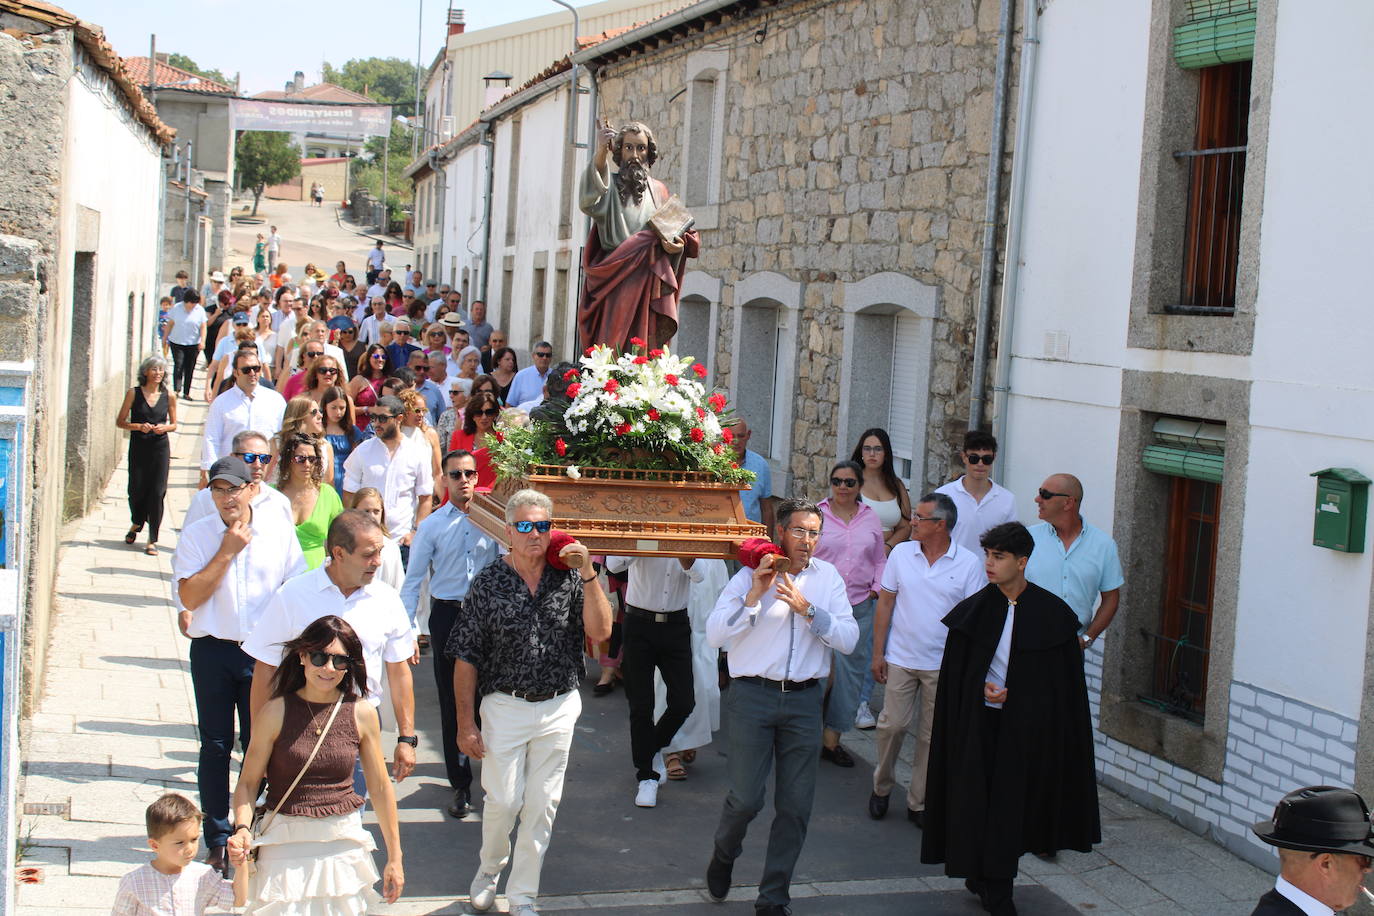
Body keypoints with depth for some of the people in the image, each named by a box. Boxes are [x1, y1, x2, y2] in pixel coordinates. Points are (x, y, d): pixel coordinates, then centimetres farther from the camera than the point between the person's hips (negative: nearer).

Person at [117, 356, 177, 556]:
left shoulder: (169, 396, 2)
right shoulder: (134, 393, -1)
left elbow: (174, 424, 13)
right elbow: (120, 421, 2)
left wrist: (164, 428, -8)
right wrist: (139, 426, -14)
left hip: (160, 447, 0)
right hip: (138, 447, 0)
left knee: (157, 492, -5)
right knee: (136, 490, 3)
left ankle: (152, 540, 3)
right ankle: (136, 523, 36)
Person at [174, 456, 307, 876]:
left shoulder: (279, 530, 0)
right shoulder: (196, 534, -2)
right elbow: (189, 596, -10)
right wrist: (226, 551, -14)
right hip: (212, 650, 0)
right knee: (215, 746, 6)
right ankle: (217, 840, 16)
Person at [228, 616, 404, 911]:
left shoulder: (362, 714, -1)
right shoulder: (276, 712, -6)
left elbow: (380, 788, 5)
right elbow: (248, 782, -2)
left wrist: (394, 857, 8)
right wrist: (242, 828, -20)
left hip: (344, 845, 2)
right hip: (285, 844, -2)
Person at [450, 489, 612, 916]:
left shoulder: (569, 577, 0)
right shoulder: (489, 582, -5)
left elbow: (600, 631, -8)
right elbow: (466, 658, -4)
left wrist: (587, 574, -16)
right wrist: (466, 723, -7)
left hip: (559, 708, 2)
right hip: (505, 706, -2)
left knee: (541, 807, 8)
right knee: (504, 801, -1)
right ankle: (490, 866, 30)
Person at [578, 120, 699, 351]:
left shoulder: (658, 190, 18)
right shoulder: (610, 184, 6)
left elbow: (670, 232, 22)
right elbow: (590, 202, -18)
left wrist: (677, 246, -5)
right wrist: (601, 153, -33)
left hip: (650, 284, 3)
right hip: (615, 283, -3)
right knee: (612, 350, -12)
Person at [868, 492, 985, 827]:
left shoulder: (969, 563, -7)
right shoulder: (901, 553, -1)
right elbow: (885, 603, 4)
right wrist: (877, 653, 1)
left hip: (944, 664, -1)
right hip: (901, 658, 1)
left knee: (932, 736, 7)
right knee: (892, 725, 0)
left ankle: (918, 802, 20)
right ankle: (881, 787, 23)